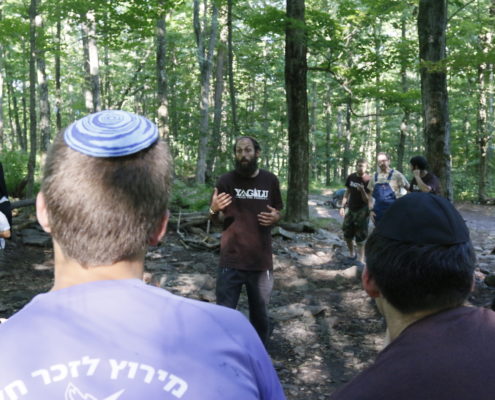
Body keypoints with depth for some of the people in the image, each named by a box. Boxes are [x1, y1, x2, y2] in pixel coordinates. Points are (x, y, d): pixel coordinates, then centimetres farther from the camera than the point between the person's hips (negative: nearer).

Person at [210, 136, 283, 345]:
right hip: (231, 260, -1)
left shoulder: (270, 180, 1)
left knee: (260, 316, 14)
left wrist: (275, 217, -10)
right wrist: (214, 210, -18)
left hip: (261, 261, 2)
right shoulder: (226, 180, -4)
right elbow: (218, 219, 5)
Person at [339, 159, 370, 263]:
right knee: (347, 235, 14)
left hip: (362, 211, -5)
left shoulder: (368, 180, -14)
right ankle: (352, 254, 36)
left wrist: (362, 190, -32)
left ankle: (361, 260, 6)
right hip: (350, 210, 5)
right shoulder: (351, 177, 1)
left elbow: (367, 200, -15)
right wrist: (342, 207, 6)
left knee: (360, 238, -2)